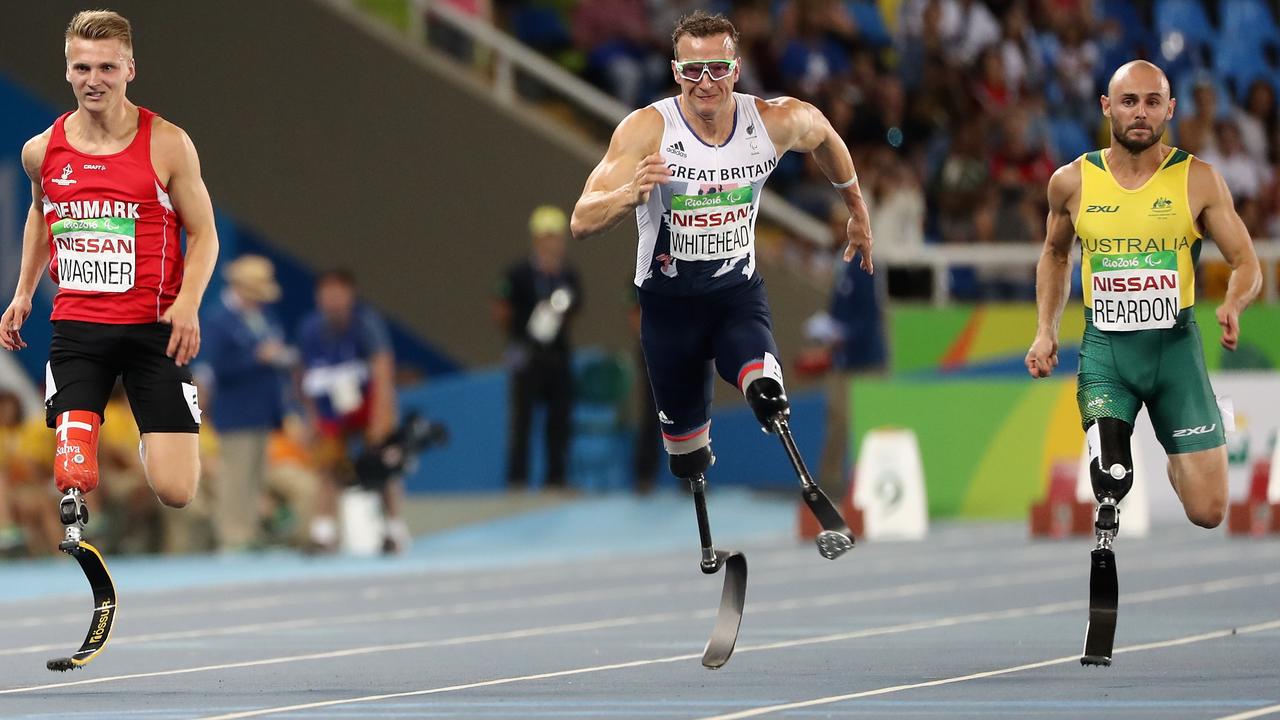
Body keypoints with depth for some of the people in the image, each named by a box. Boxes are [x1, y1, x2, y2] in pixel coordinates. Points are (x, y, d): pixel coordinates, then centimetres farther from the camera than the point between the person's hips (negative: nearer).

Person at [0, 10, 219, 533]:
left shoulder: (167, 145, -5)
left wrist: (188, 300, -15)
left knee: (175, 491, -6)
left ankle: (151, 439, 27)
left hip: (153, 329, -2)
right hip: (76, 330, 2)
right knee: (72, 480, -17)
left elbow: (203, 234, 1)